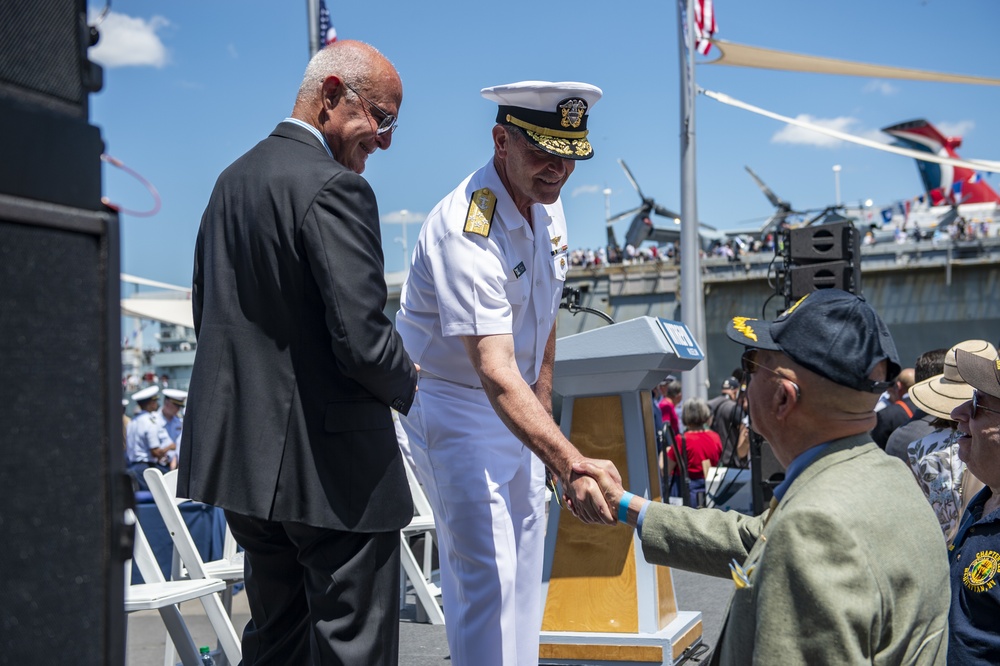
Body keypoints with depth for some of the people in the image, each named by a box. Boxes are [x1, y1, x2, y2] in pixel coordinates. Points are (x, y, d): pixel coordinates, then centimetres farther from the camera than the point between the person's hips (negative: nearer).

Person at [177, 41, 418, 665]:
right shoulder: (334, 189, -17)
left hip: (242, 453, 9)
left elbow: (208, 315, 18)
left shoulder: (232, 179, 11)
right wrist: (406, 384, -2)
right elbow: (363, 340, -22)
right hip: (332, 470, -9)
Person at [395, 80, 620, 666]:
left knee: (525, 567, 14)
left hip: (517, 406, 9)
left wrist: (544, 411, 13)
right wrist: (570, 463, -49)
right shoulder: (467, 232, -29)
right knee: (486, 573, -11)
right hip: (454, 404, -8)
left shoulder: (547, 203, -1)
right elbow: (496, 374, -39)